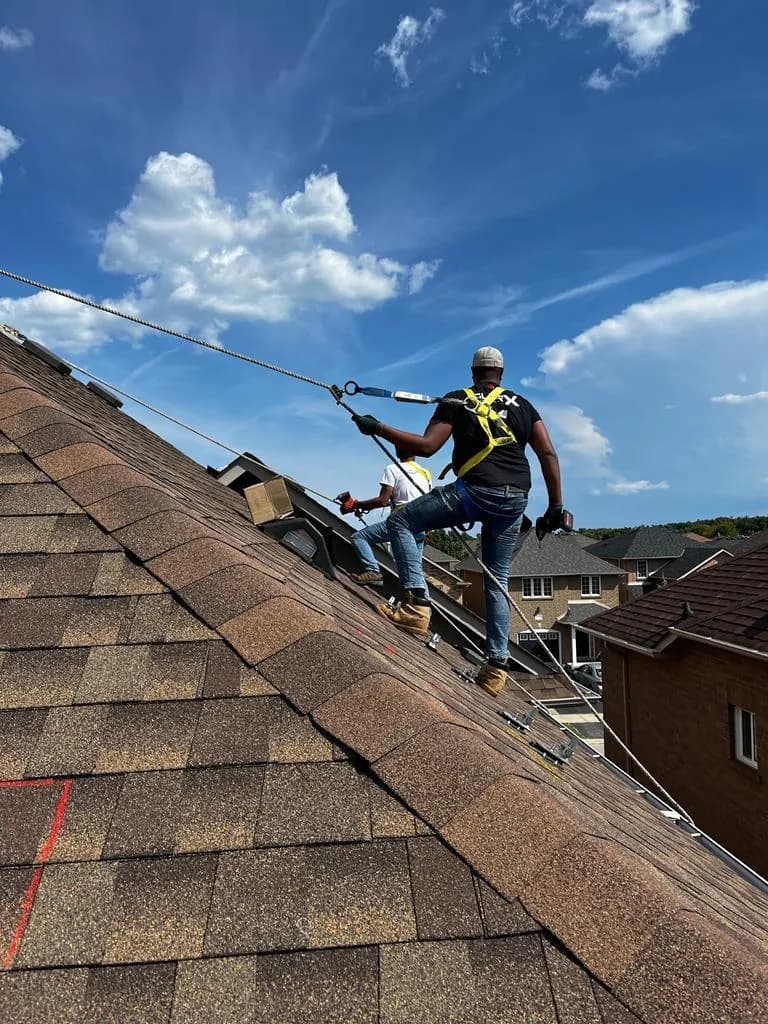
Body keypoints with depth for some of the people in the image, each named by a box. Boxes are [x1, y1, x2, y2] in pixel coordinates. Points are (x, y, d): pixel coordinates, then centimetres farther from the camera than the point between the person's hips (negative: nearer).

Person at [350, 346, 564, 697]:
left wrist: (378, 428, 5)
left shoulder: (457, 401, 7)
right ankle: (497, 665, 12)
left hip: (476, 490, -5)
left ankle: (417, 605, -10)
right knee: (497, 581, 15)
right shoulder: (522, 405, 19)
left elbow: (426, 446, -2)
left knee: (400, 521, 6)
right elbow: (548, 454, 12)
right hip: (515, 499, 5)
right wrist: (556, 506, 14)